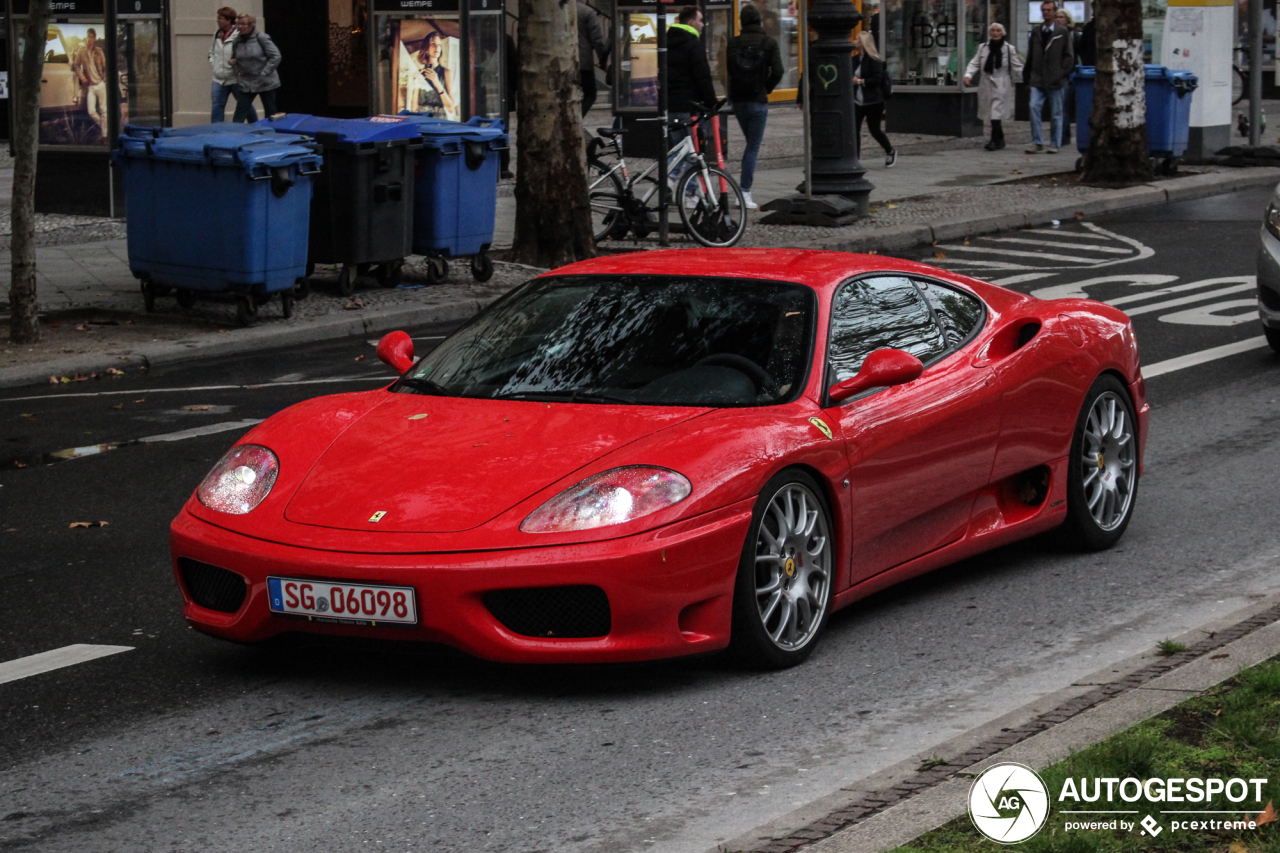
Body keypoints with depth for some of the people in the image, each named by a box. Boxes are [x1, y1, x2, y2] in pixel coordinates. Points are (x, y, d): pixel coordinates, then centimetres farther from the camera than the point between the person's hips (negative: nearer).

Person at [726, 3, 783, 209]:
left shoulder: (733, 43, 2)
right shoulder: (769, 44, -5)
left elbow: (728, 68, -1)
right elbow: (777, 72, -11)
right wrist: (765, 89, 4)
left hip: (738, 100, 3)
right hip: (758, 101, -3)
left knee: (751, 144, 20)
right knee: (753, 147, 0)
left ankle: (744, 189, 17)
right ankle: (744, 192, -8)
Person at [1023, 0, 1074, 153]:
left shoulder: (1063, 33, 2)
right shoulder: (1035, 31, 11)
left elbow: (1069, 57, 3)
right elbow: (1030, 56, 13)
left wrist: (1062, 73, -7)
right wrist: (1027, 76, 10)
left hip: (1055, 81, -2)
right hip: (1037, 80, 2)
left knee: (1056, 113, 3)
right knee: (1034, 108, -10)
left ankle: (1055, 144, 10)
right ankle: (1037, 143, -5)